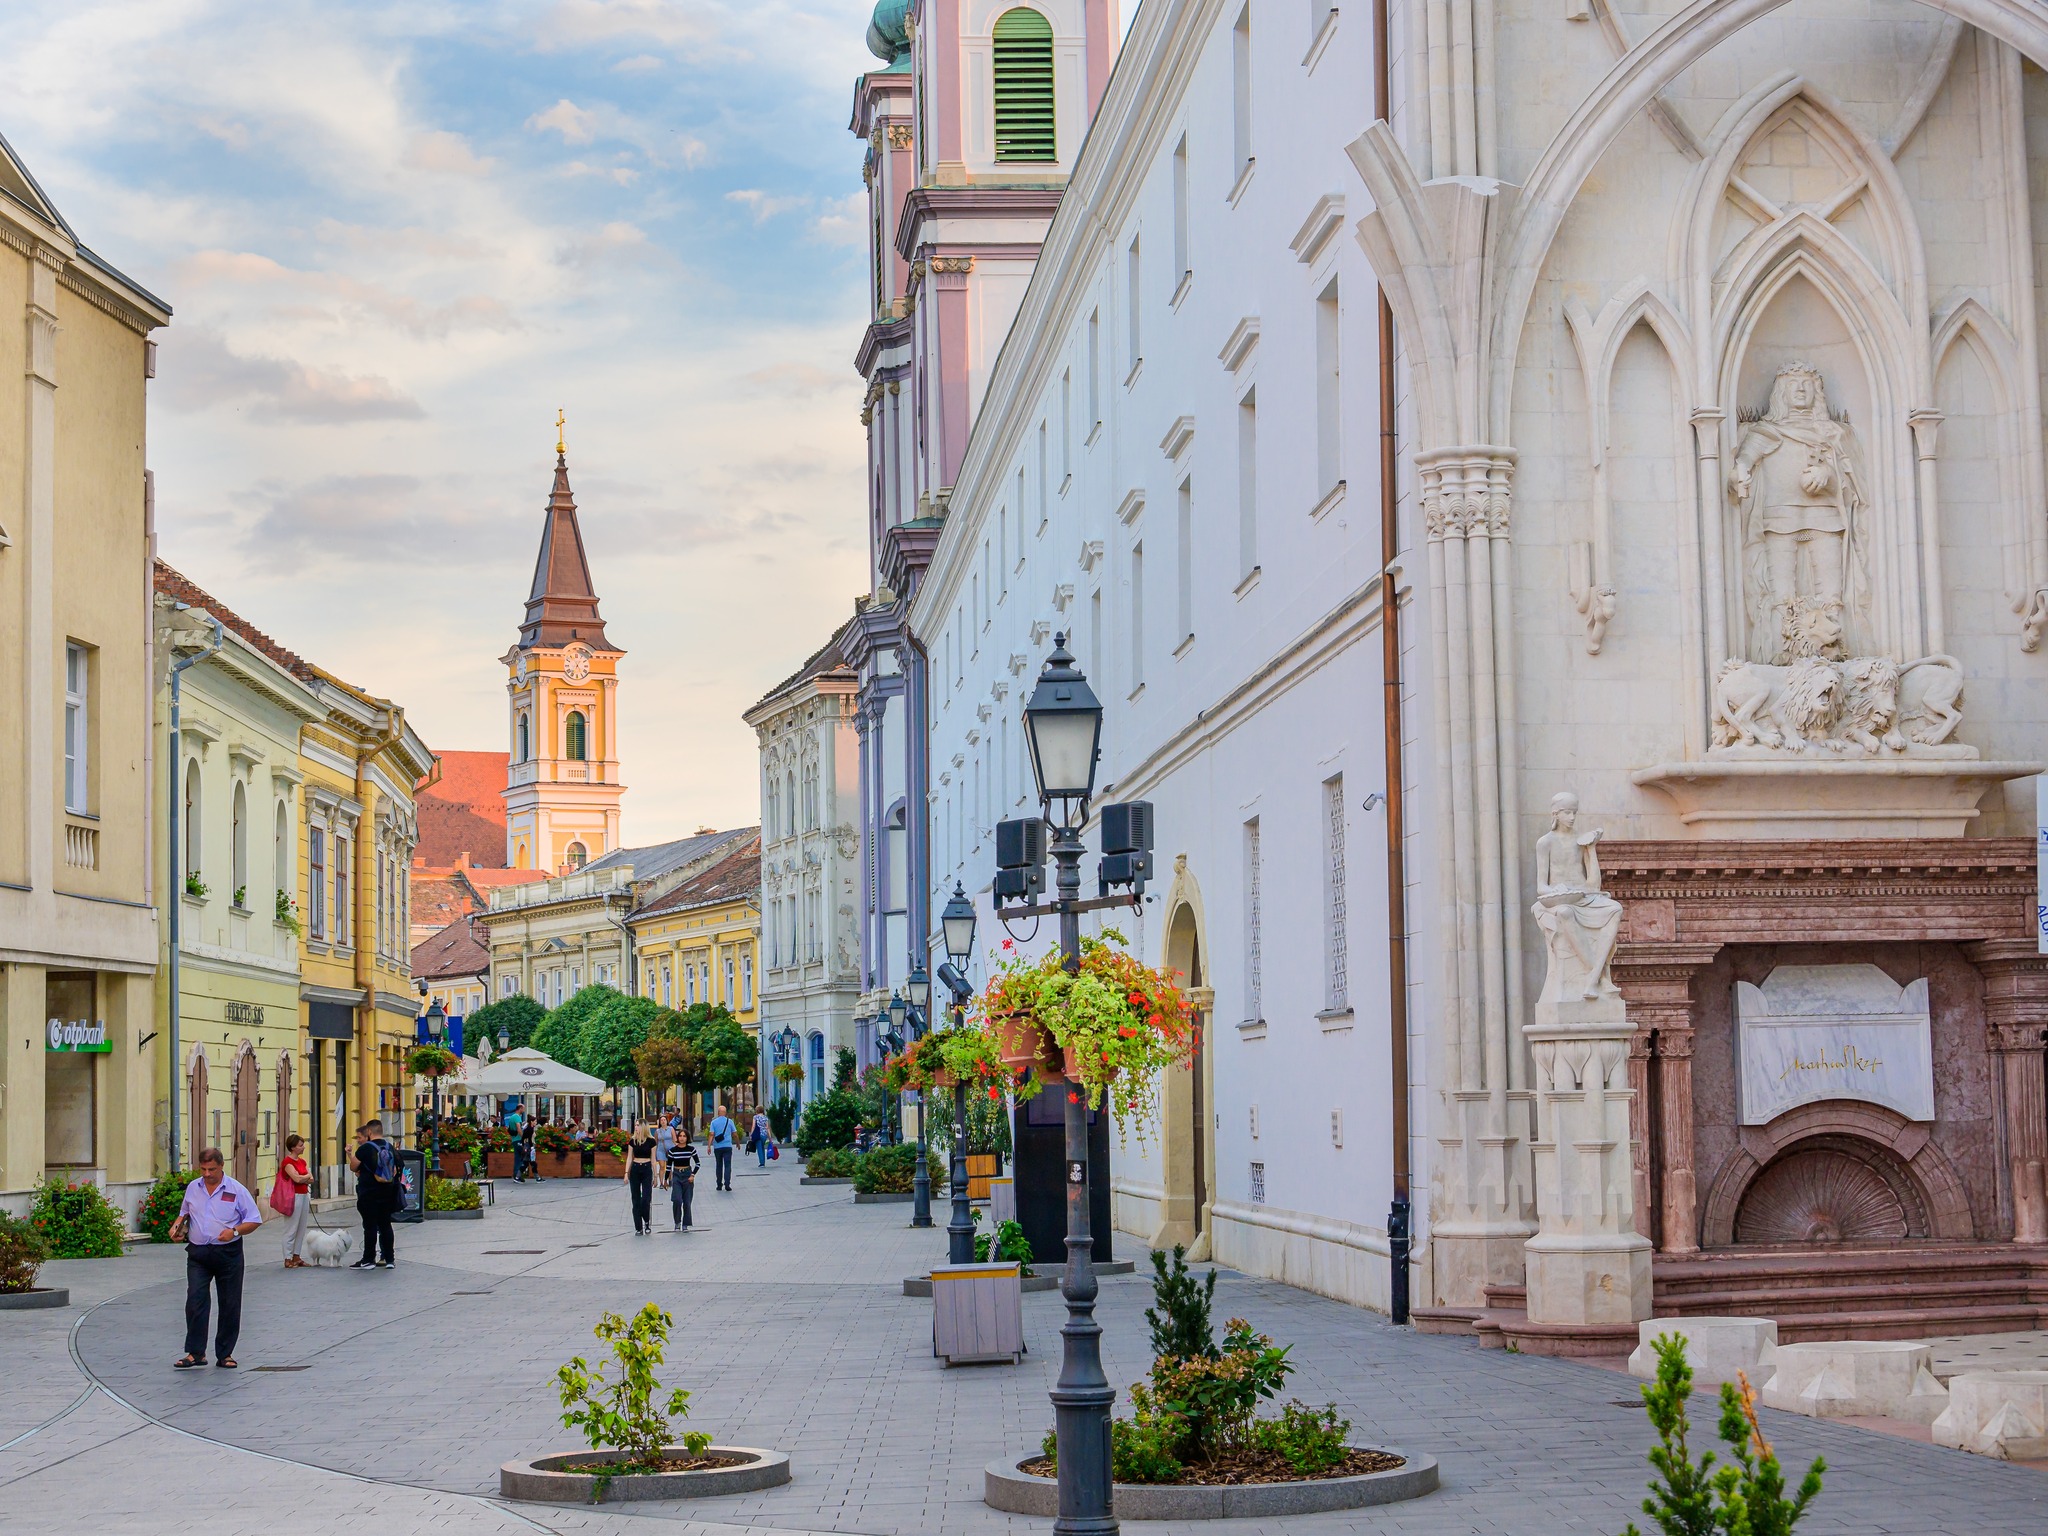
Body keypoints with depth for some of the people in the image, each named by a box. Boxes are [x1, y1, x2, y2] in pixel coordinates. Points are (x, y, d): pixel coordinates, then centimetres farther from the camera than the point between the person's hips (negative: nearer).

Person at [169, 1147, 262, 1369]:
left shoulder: (236, 1190, -3)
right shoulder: (192, 1188, 8)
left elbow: (254, 1221, -1)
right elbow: (185, 1212, 24)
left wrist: (235, 1231, -18)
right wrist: (177, 1225, 3)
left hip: (228, 1253, -2)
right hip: (198, 1253, 2)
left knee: (229, 1305, 4)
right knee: (195, 1300, -9)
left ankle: (225, 1354, 14)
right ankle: (195, 1352, -5)